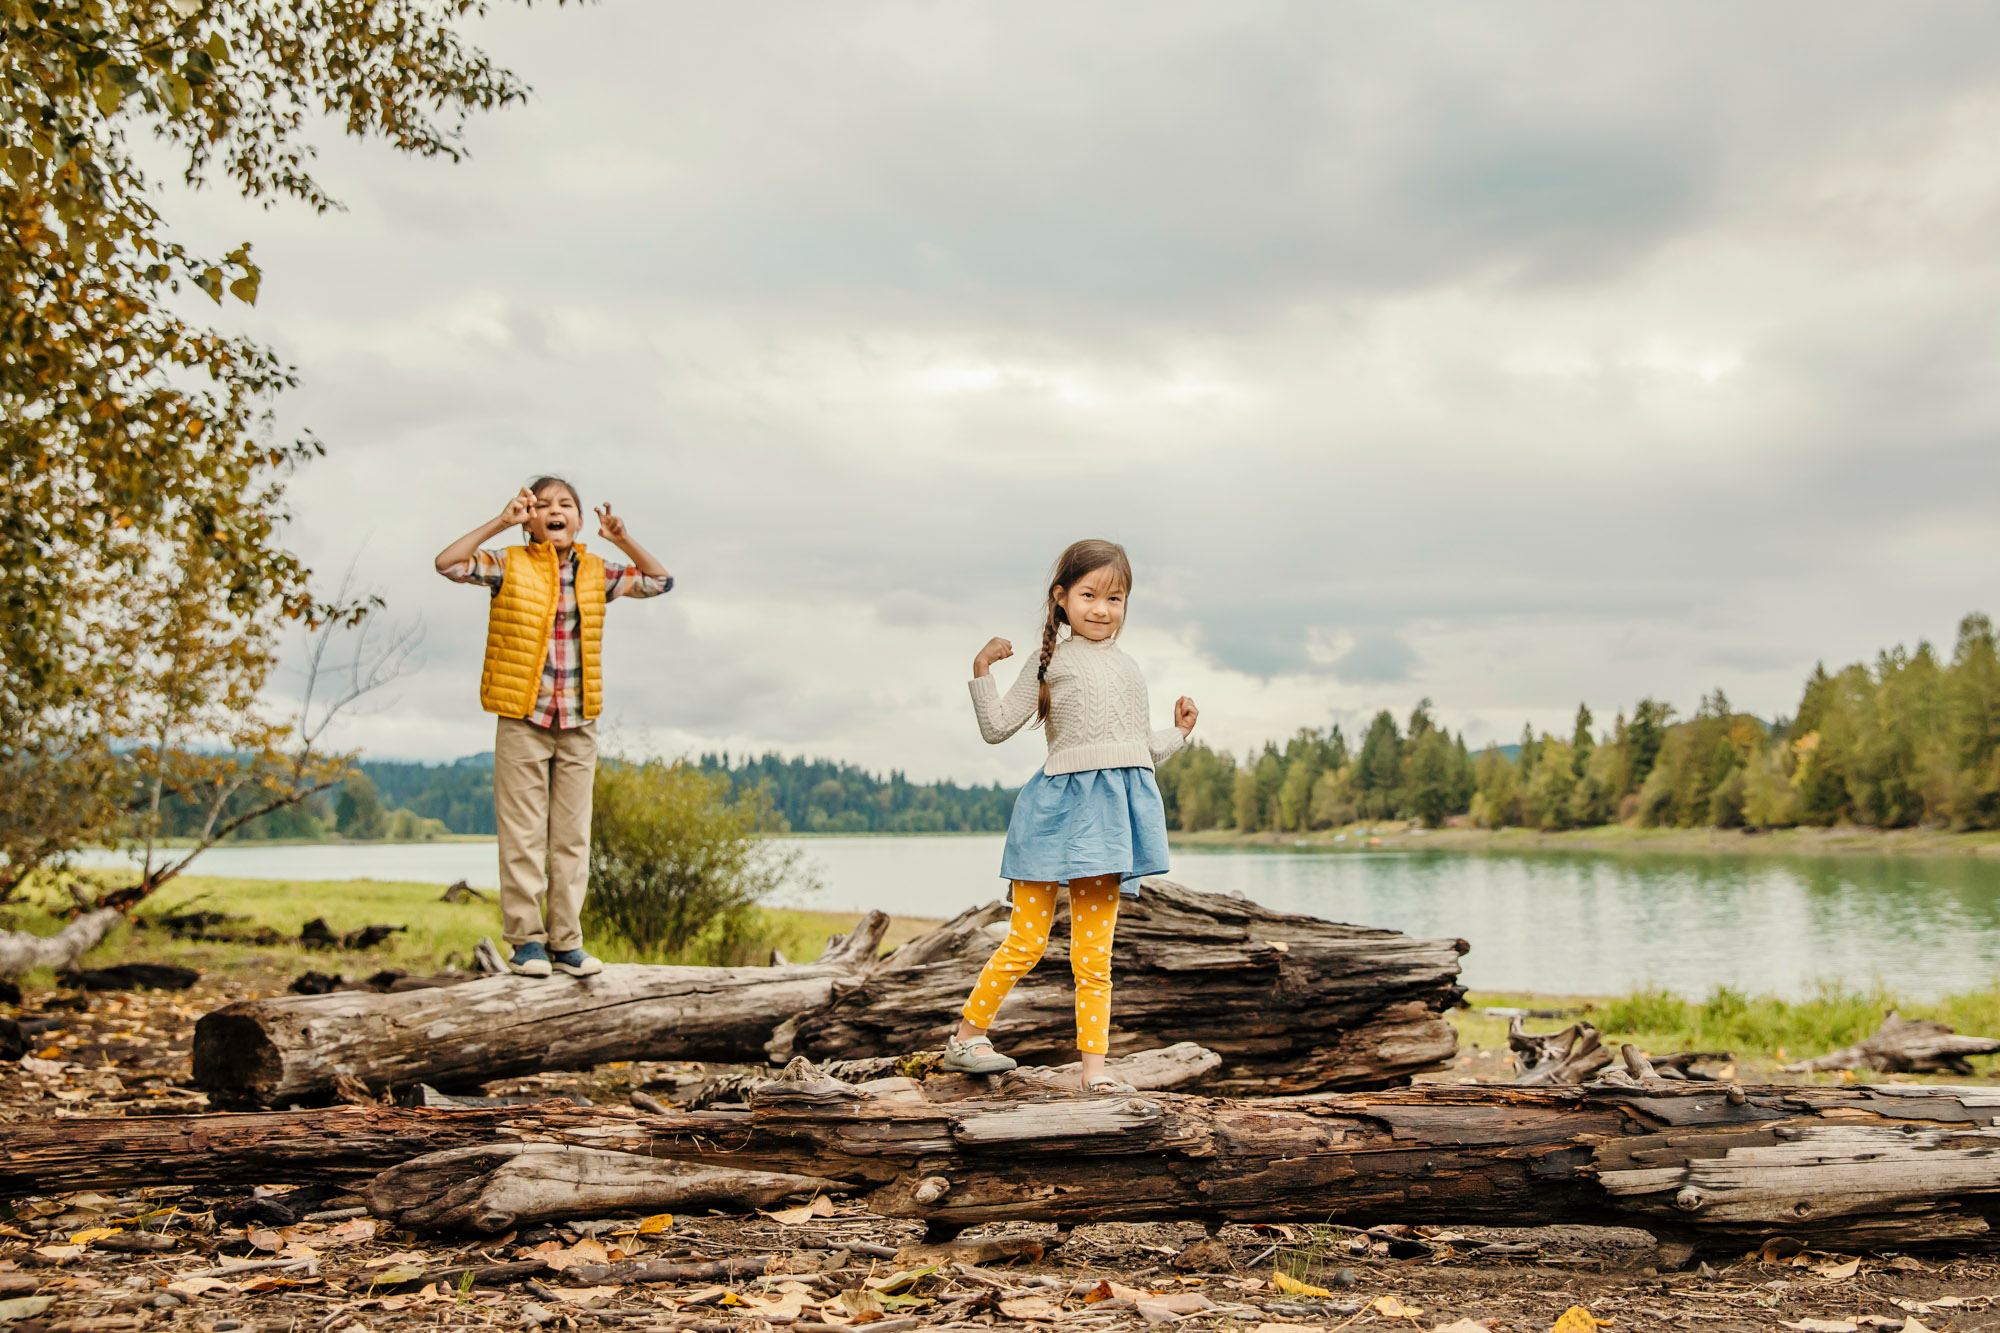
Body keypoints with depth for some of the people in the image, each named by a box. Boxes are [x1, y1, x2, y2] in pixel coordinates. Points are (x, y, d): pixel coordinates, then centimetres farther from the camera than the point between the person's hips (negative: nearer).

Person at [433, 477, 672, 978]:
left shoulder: (596, 574, 9)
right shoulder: (509, 566, 0)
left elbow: (660, 581, 14)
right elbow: (447, 563, -13)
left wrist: (622, 539, 1)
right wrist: (500, 522, -14)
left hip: (578, 725, 3)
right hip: (522, 720, -3)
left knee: (572, 837, 5)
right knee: (523, 835, -2)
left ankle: (566, 941, 12)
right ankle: (526, 940, 6)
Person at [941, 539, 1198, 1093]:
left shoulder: (1130, 669, 20)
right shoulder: (1051, 662, 5)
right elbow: (997, 728, 2)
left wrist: (1177, 733, 20)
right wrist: (982, 672, -6)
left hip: (1114, 808, 4)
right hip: (1062, 805, -4)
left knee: (1094, 956, 6)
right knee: (1026, 942, -2)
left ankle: (1094, 1065, 10)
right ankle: (967, 1036, 14)